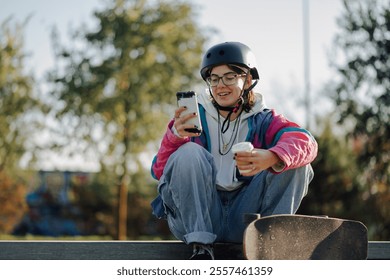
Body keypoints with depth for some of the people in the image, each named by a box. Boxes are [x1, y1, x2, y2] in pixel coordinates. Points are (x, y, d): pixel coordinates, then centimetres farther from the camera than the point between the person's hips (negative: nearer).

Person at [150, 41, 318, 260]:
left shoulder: (263, 121, 6)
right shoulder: (195, 117, 5)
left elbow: (306, 142, -16)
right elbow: (160, 172, -5)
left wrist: (270, 158, -39)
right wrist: (175, 136, -27)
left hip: (243, 220, 1)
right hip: (196, 218, -1)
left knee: (295, 161, -14)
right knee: (188, 152, -25)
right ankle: (201, 246, -25)